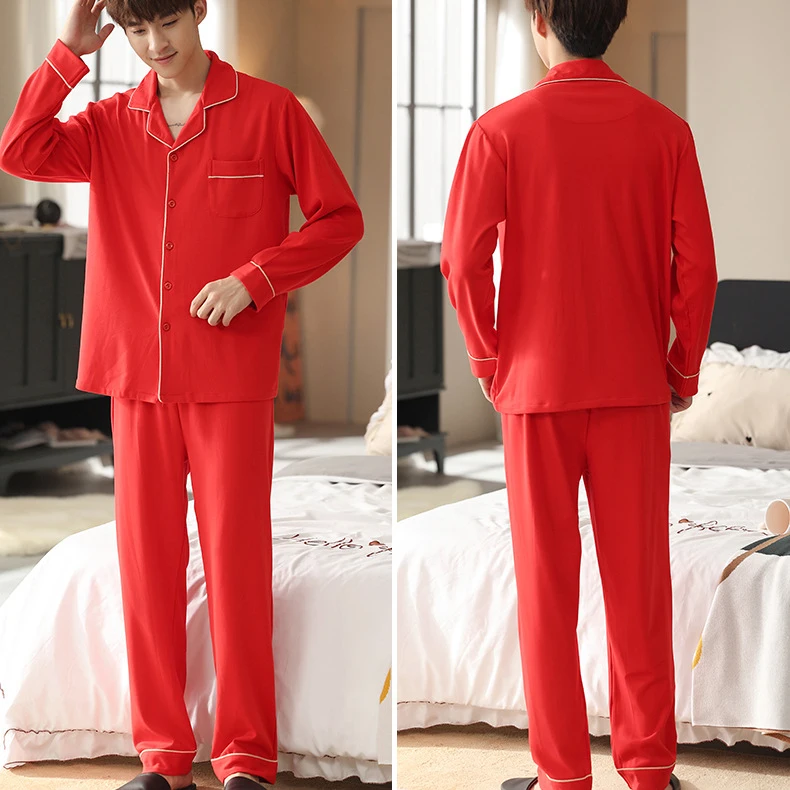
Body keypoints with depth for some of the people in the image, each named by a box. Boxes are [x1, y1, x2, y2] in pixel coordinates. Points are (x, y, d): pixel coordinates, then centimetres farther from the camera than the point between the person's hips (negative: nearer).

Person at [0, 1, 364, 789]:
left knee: (236, 558, -1)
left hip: (232, 375, -3)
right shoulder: (111, 123, 10)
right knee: (147, 558, 5)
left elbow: (339, 218, 1)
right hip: (136, 371, 3)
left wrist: (255, 279, -11)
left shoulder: (269, 110, 1)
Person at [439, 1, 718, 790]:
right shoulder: (664, 130, -2)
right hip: (637, 387, 2)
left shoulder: (501, 130, -7)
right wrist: (685, 367, 8)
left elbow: (463, 259, -10)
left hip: (537, 386, -1)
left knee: (546, 580, 6)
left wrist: (489, 362, 3)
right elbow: (696, 263, -3)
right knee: (638, 577, 9)